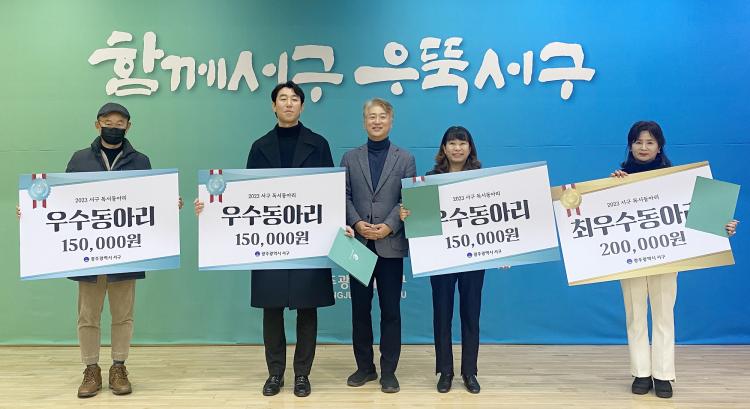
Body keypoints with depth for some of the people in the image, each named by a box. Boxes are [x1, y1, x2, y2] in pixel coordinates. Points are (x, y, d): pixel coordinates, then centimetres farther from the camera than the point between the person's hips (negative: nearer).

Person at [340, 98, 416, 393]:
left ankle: (389, 371, 14)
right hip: (359, 243, 2)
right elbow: (343, 196, 3)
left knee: (391, 309, 3)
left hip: (391, 244, -1)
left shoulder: (405, 159, 7)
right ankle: (365, 366, 21)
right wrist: (357, 223, -13)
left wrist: (389, 226, -15)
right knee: (360, 308, 8)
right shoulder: (350, 158, 11)